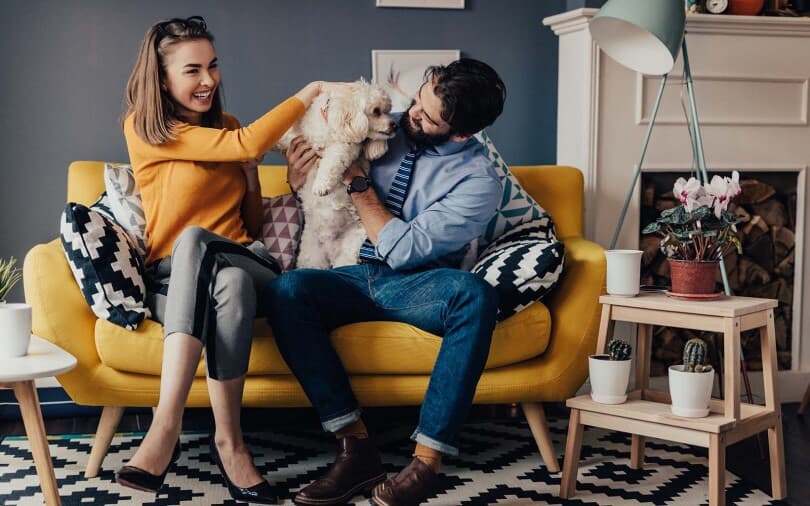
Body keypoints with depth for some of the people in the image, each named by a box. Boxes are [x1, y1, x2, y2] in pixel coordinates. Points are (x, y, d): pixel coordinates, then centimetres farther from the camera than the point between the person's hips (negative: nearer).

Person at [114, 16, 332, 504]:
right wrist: (311, 91, -4)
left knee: (195, 240, -34)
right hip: (172, 279, -3)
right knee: (229, 284, -38)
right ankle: (230, 441, -35)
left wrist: (250, 171, 5)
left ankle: (166, 428, -38)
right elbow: (247, 143, -13)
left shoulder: (225, 126, 17)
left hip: (247, 266, 3)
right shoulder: (143, 129, -1)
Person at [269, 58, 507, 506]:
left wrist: (356, 181, -10)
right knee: (287, 289, -28)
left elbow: (403, 249, -15)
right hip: (356, 278, 4)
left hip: (416, 286, -3)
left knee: (475, 294, -37)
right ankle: (356, 447, -29)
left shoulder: (478, 180, -9)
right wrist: (298, 178, -5)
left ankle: (427, 461, -36)